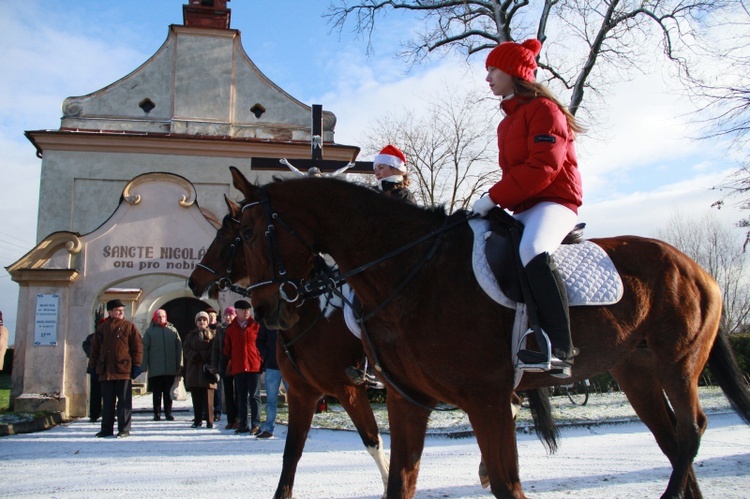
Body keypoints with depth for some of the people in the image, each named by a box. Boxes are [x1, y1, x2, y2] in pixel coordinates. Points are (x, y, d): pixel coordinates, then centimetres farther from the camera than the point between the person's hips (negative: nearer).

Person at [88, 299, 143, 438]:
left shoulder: (129, 326, 2)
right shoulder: (101, 328, 12)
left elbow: (137, 347, -1)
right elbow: (95, 348, 16)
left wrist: (136, 365, -6)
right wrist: (92, 366, 12)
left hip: (123, 370, -3)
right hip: (105, 371, 4)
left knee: (124, 401, 1)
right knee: (107, 401, 10)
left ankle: (124, 429, 7)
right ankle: (106, 429, 18)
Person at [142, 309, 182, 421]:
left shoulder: (173, 330, 7)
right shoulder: (150, 331, 4)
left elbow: (179, 348, 7)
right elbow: (144, 349, 2)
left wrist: (179, 365, 3)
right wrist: (144, 365, -4)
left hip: (170, 369, 1)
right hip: (155, 369, -1)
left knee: (168, 392, 6)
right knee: (157, 392, 5)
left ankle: (168, 413, 13)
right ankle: (157, 413, 13)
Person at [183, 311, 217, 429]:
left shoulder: (212, 334, 7)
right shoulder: (191, 335, 17)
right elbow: (186, 349, 5)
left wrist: (202, 356, -15)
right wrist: (195, 356, -12)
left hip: (207, 368, -3)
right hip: (194, 369, 3)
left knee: (208, 396, -7)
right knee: (196, 397, 4)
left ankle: (209, 421, -4)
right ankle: (197, 420, 12)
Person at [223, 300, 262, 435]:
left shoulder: (256, 326, 2)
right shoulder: (231, 329, 9)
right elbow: (227, 348, 12)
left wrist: (262, 362, -4)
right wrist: (229, 364, 5)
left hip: (254, 366, -3)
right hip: (238, 367, 3)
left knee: (254, 396, -2)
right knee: (241, 397, 9)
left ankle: (256, 424, 1)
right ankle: (242, 424, 16)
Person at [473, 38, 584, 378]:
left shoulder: (543, 108, -6)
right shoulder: (507, 122, 22)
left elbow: (543, 167, -19)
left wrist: (494, 197, -19)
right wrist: (495, 204, 5)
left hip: (554, 201, -10)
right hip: (523, 209, 10)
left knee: (532, 249, -39)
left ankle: (560, 349, -43)